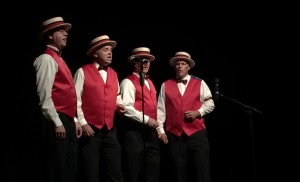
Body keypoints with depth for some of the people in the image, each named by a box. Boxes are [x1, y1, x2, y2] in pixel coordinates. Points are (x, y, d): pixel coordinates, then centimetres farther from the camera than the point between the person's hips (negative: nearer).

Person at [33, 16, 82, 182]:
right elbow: (44, 95, -17)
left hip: (67, 122, 10)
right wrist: (57, 123, -19)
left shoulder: (58, 59, 21)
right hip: (58, 122, -10)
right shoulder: (47, 59, -8)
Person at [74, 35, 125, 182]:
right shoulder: (83, 72, -4)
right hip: (90, 129, -5)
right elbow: (76, 100, -8)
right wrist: (82, 123, -13)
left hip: (110, 130, 5)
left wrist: (119, 105, 4)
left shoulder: (113, 74, 15)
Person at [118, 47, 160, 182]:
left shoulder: (149, 82, 18)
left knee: (153, 167, 8)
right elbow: (127, 107, -18)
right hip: (135, 130, -8)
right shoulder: (128, 82, -8)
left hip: (150, 130, 8)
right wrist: (146, 119, -18)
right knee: (135, 168, -1)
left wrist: (155, 124, 16)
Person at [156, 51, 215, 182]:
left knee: (202, 169, -1)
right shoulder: (166, 85, 9)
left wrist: (198, 112, -11)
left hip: (197, 133, -1)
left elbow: (210, 103, 6)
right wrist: (160, 129, -1)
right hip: (174, 134, 1)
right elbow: (160, 109, 6)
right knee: (179, 171, 7)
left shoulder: (200, 83, 9)